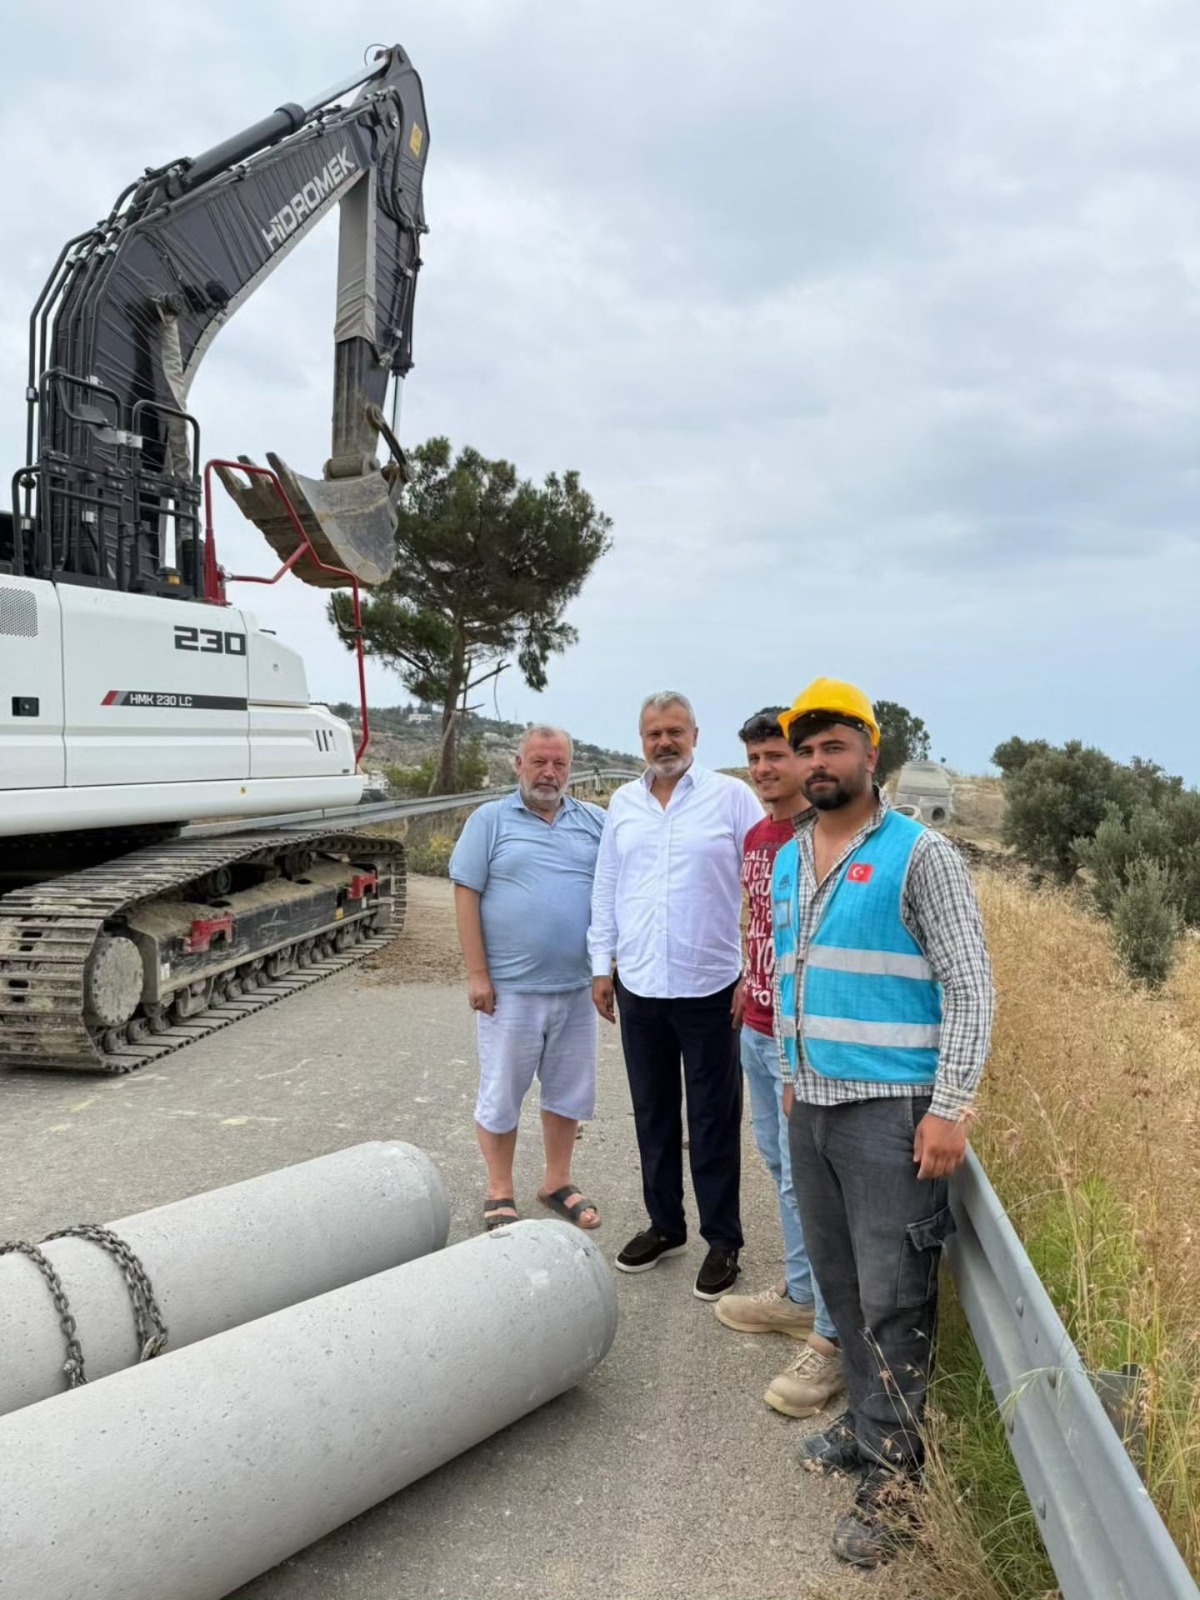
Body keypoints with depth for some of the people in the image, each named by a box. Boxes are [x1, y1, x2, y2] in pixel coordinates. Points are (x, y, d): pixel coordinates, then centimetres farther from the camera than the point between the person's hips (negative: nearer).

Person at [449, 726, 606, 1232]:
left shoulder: (595, 822, 7)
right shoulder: (489, 820, -2)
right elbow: (466, 895, -5)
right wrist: (477, 974, -10)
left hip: (577, 986, 4)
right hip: (509, 987, -3)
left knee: (568, 1092, 15)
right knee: (502, 1094, 8)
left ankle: (557, 1183, 32)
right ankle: (499, 1194, 23)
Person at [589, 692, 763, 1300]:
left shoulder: (731, 796, -5)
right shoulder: (623, 804, 8)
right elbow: (606, 889, 12)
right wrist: (602, 965, 10)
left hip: (709, 987, -4)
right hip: (639, 986, 4)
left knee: (713, 1122, 6)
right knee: (652, 1114, 16)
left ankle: (723, 1241, 21)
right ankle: (664, 1225, 33)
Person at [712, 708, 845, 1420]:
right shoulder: (756, 837, 11)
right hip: (756, 1027, 9)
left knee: (808, 1181, -4)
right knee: (779, 1163, 19)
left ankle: (834, 1339, 8)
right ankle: (799, 1295, 34)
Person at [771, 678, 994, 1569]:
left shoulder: (920, 854, -10)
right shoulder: (788, 860, 10)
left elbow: (970, 987, -12)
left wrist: (950, 1108, -16)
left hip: (890, 1109, -6)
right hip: (812, 1105, 6)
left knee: (893, 1297, 1)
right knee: (841, 1284, 15)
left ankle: (888, 1473, 15)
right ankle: (869, 1424, 31)